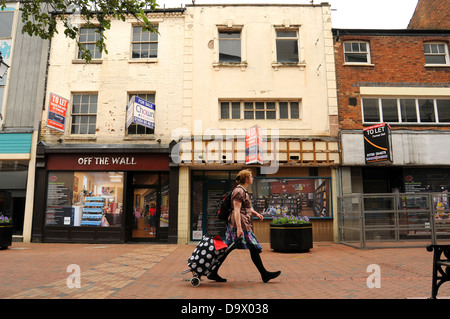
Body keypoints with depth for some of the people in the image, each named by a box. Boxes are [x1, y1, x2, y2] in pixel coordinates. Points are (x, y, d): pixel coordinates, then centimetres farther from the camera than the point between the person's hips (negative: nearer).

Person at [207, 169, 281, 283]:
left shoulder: (243, 191, 20)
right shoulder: (239, 191, -13)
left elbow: (247, 208, 28)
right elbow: (236, 210, -20)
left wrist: (256, 213, 11)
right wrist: (239, 228, -26)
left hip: (243, 224, 11)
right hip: (241, 224, -11)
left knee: (227, 249, 9)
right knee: (254, 248, -1)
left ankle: (213, 273, 13)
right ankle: (264, 275, 10)